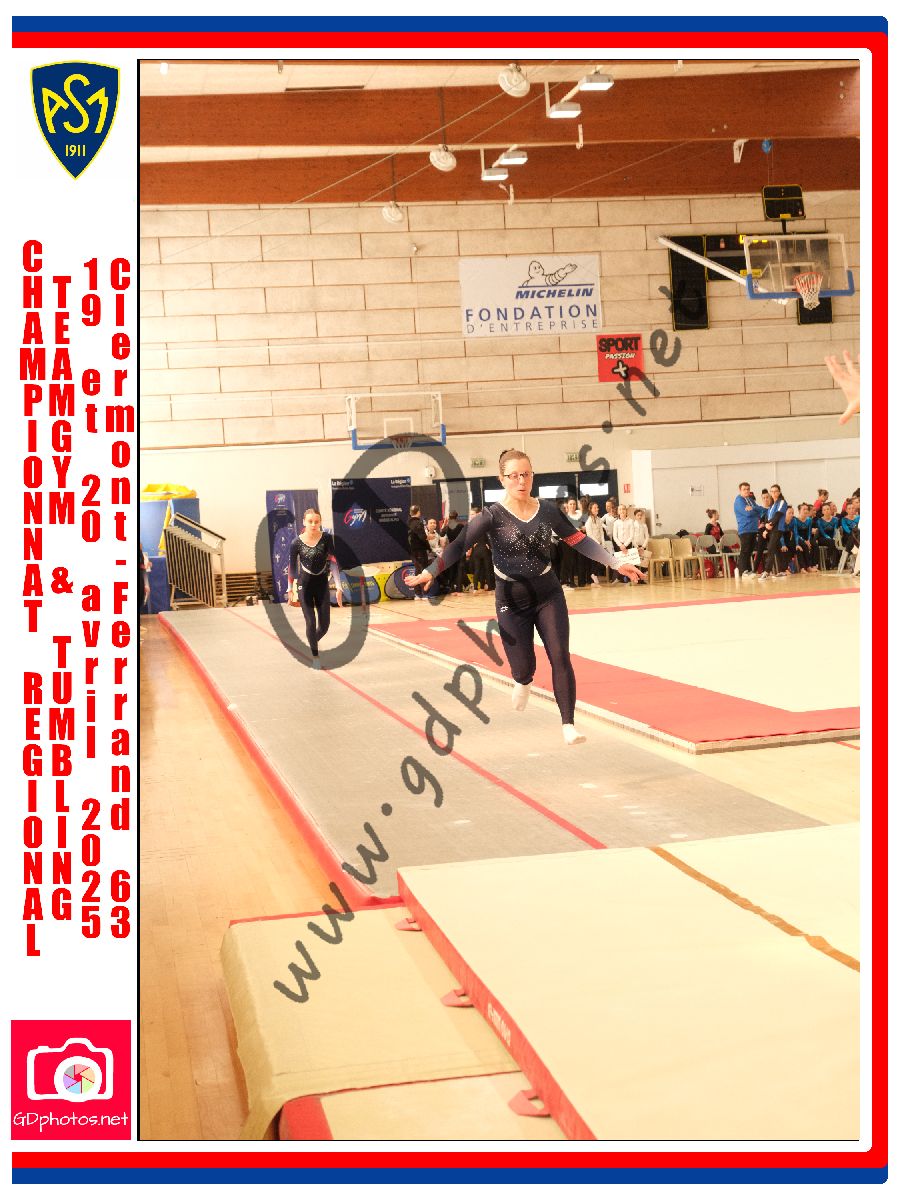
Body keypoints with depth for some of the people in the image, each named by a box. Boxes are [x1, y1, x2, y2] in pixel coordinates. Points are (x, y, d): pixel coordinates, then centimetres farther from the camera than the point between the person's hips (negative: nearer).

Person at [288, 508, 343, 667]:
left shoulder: (326, 538, -10)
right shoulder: (297, 542, -11)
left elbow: (333, 562, -14)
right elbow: (292, 567, 0)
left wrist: (338, 587, -21)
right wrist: (291, 590, 6)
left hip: (322, 584, 2)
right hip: (304, 586, -2)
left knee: (324, 624, 5)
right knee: (311, 623, -6)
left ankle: (314, 641, 38)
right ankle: (315, 656, 11)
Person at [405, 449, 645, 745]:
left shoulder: (547, 510, -4)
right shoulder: (493, 515, -14)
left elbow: (579, 540, 5)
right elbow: (459, 545, -20)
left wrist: (616, 563, 5)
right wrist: (430, 571, -32)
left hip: (548, 595, 2)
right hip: (511, 601, -2)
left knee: (560, 658, -9)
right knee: (523, 668, 3)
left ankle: (568, 726, -5)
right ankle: (524, 682, 42)